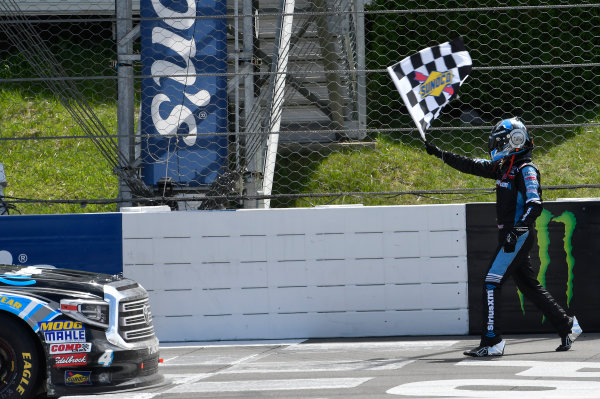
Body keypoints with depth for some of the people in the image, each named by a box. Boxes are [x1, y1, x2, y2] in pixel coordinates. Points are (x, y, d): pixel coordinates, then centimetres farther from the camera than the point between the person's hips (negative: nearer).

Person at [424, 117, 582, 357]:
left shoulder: (526, 171, -13)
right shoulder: (503, 167, 13)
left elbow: (534, 206, -23)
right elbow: (471, 166, 18)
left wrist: (516, 231, -32)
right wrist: (440, 154, 15)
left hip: (519, 237, -9)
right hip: (509, 237, 9)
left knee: (492, 284, -12)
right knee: (529, 287, 14)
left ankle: (492, 341, -13)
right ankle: (567, 326, 22)